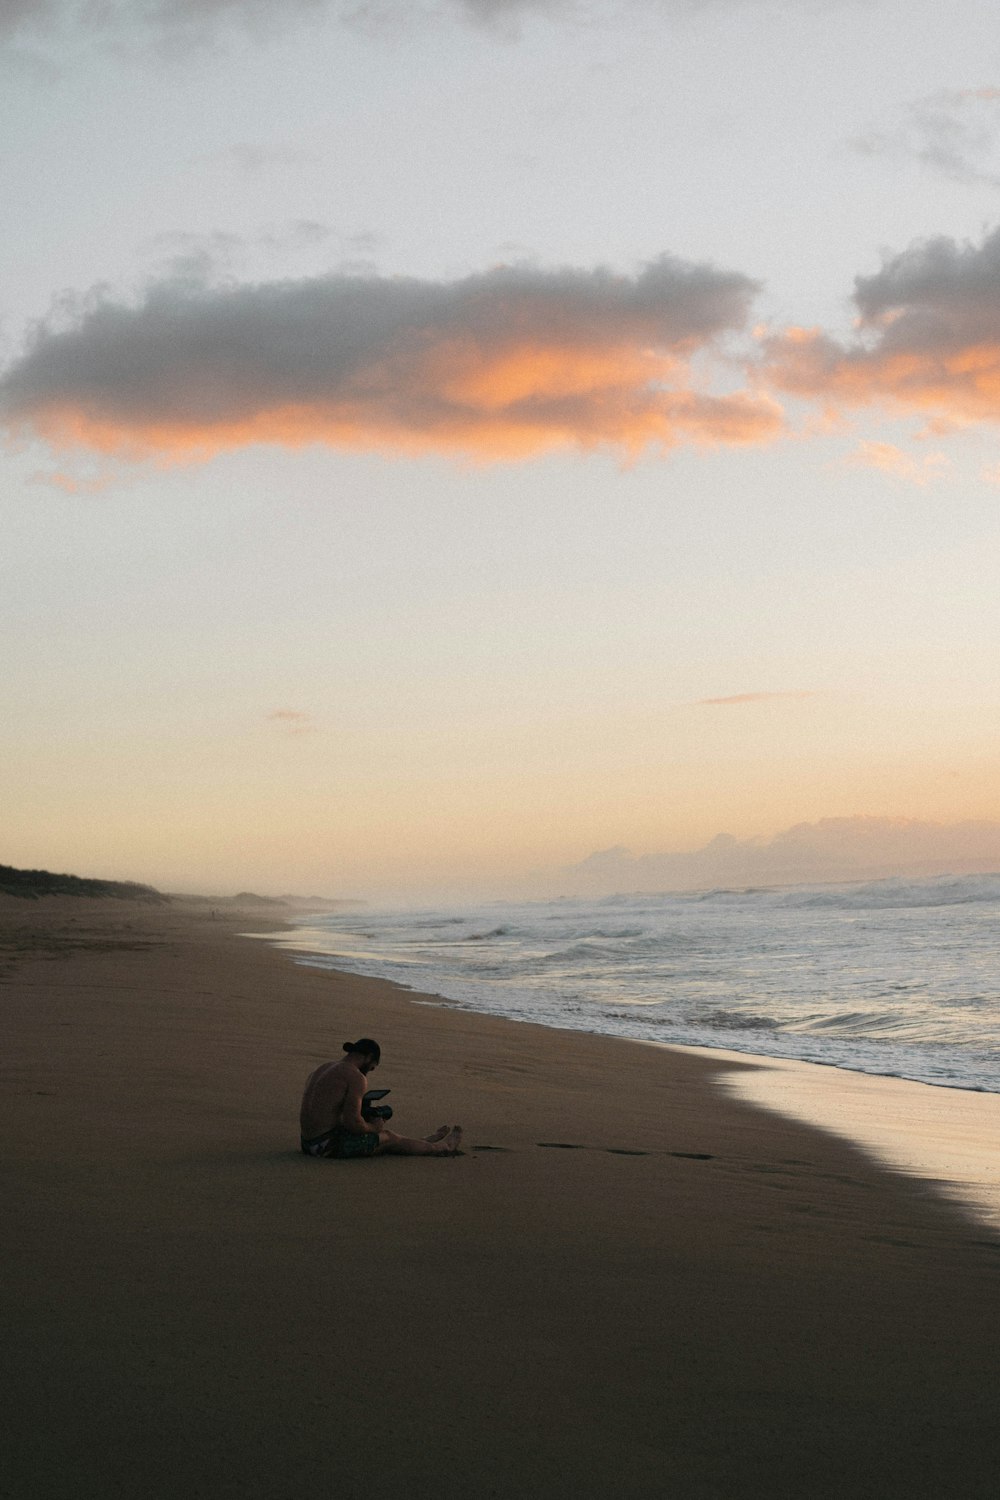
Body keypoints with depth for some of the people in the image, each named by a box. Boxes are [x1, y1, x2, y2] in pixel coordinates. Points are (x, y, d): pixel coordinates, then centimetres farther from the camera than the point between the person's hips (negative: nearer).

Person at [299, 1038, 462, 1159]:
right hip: (328, 1144, -9)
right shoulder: (357, 1078, -14)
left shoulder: (324, 1067, 12)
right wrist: (373, 1127, 1)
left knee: (384, 1135, 25)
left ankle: (428, 1142, 43)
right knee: (390, 1139, 11)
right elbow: (352, 1122, -21)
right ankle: (441, 1147, 29)